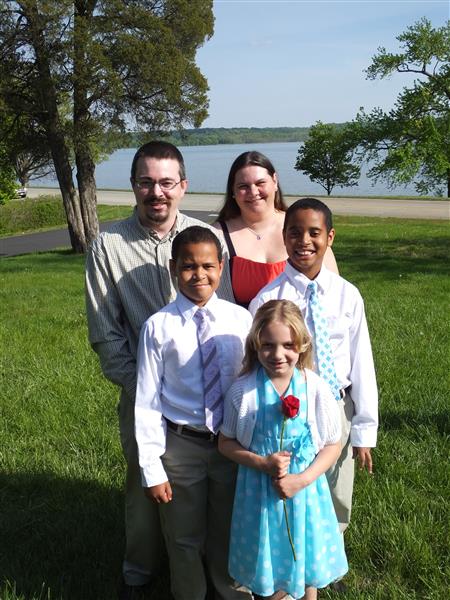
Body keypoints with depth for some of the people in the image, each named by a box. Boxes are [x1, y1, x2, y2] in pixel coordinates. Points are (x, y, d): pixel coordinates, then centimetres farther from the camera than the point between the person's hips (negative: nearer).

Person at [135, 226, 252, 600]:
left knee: (230, 533, 22)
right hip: (180, 444, -1)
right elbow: (146, 403, -9)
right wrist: (152, 470, -8)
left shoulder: (241, 319, -8)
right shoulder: (158, 327, -12)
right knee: (185, 538, 17)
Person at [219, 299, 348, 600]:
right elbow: (226, 443, -3)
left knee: (306, 552, 19)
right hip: (260, 490, 0)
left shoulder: (316, 389, -15)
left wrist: (302, 480, -18)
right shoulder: (242, 391, -14)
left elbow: (333, 445, -5)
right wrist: (263, 463, -19)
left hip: (305, 488, 0)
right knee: (268, 552, 18)